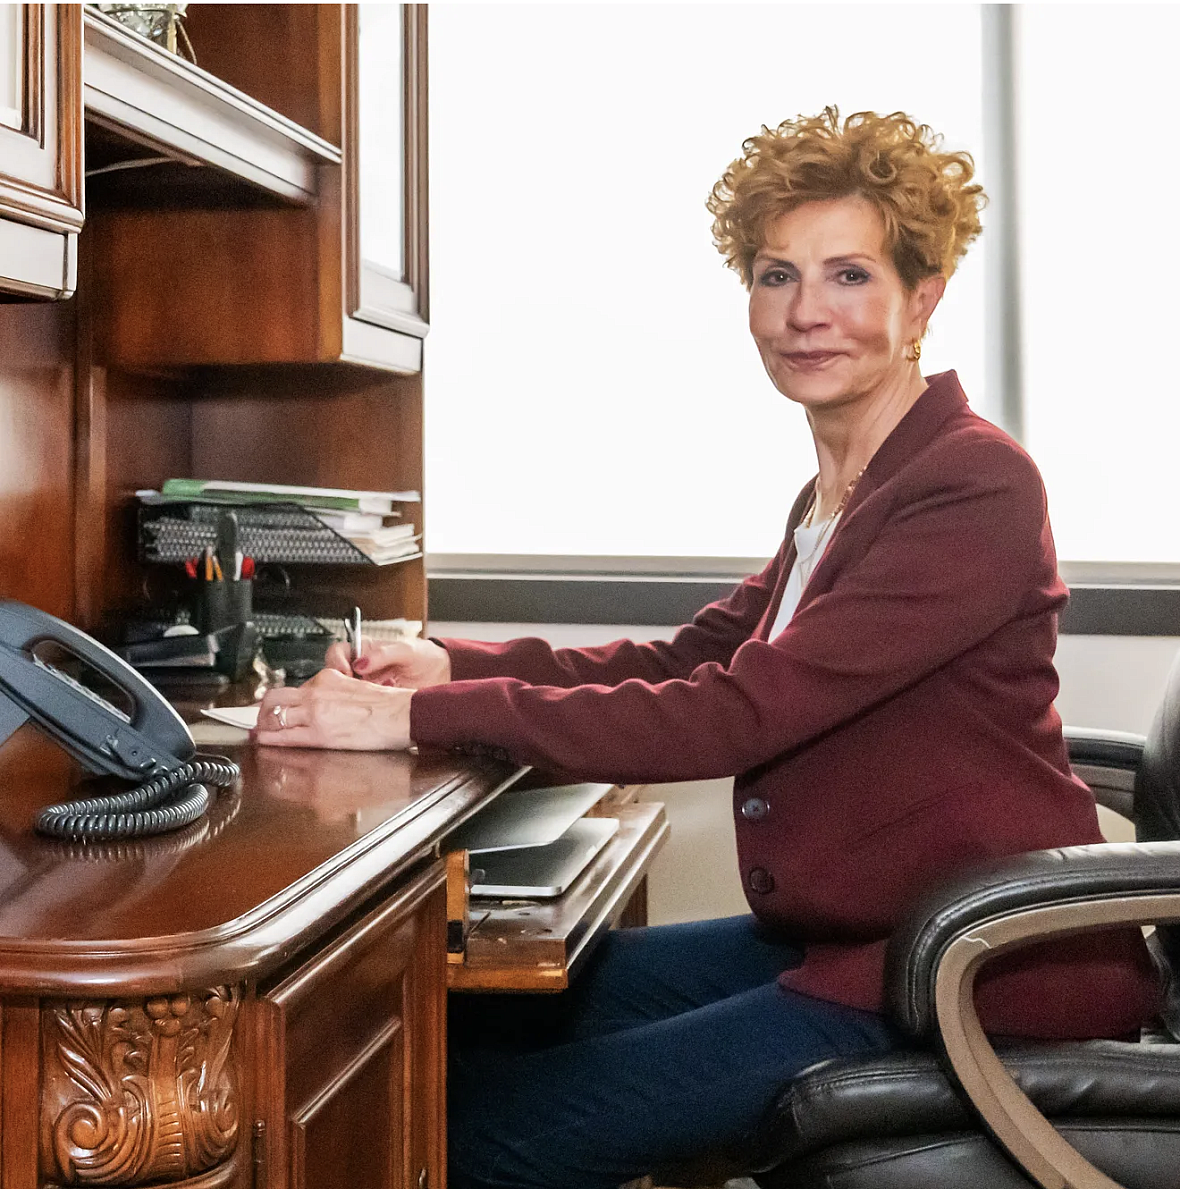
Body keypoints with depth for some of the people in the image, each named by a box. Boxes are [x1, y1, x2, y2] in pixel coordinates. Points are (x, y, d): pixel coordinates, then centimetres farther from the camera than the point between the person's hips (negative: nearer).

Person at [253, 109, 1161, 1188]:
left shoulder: (974, 490, -19)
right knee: (472, 1025, 6)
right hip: (850, 933, 9)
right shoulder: (838, 492, 13)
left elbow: (733, 716, -26)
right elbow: (693, 658, 11)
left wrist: (419, 719, -26)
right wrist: (456, 664, -4)